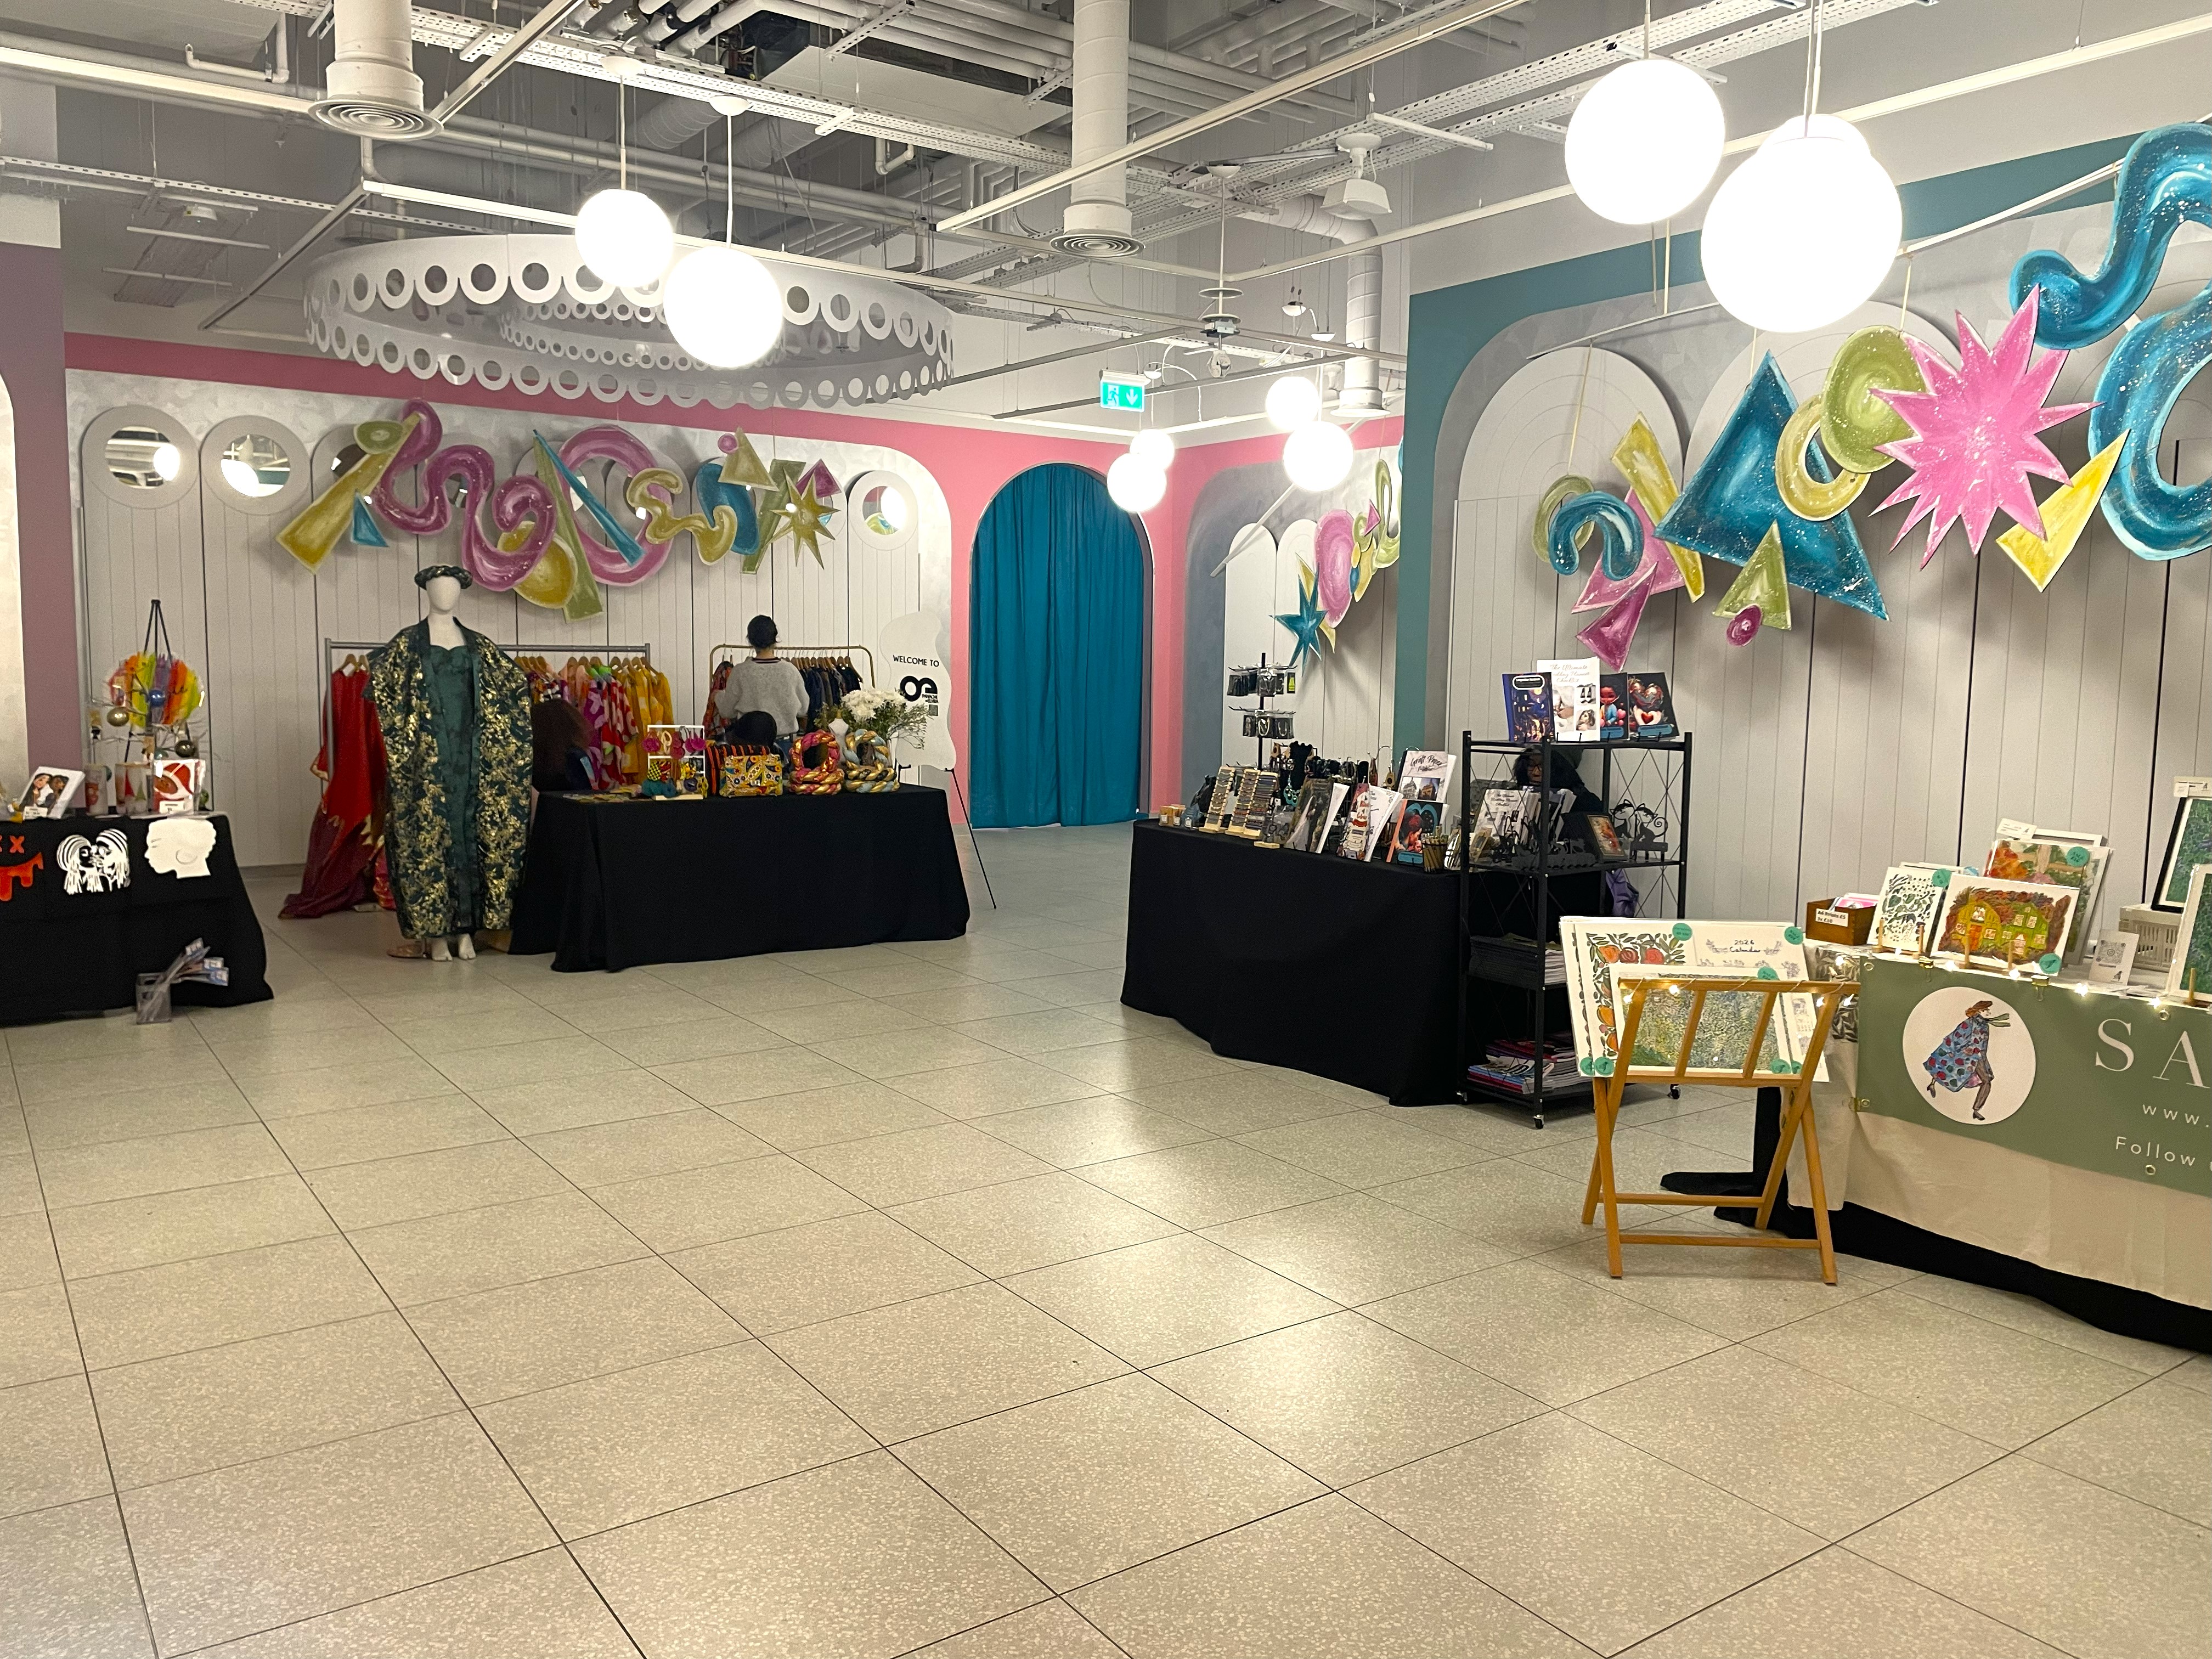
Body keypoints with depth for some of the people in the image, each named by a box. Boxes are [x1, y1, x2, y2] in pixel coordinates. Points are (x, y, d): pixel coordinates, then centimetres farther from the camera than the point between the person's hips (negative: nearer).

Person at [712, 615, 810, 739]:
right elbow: (803, 710, 7)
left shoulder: (741, 672, -9)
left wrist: (718, 696, 24)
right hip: (785, 737, 1)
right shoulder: (790, 670, -5)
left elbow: (728, 711, 2)